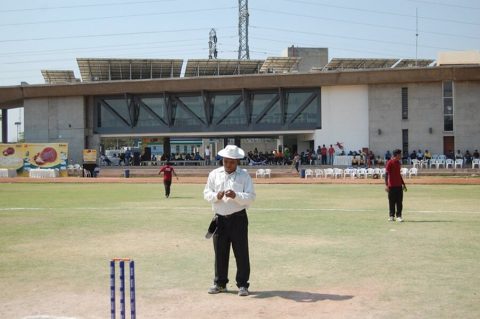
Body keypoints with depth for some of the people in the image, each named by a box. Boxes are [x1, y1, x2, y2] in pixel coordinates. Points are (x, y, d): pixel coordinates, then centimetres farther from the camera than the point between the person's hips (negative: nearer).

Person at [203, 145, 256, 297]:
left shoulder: (244, 176, -1)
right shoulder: (214, 174, 8)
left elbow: (251, 197, -8)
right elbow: (206, 193, 5)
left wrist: (236, 196, -25)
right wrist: (216, 196, -16)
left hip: (238, 218, -3)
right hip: (220, 218, 3)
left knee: (241, 252, 0)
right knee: (220, 251, 9)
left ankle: (242, 285, 8)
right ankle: (220, 283, 21)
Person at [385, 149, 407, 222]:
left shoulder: (398, 163, 14)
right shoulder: (390, 162, -8)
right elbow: (386, 174, -12)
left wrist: (403, 184, 22)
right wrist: (386, 185, -20)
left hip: (399, 185, 6)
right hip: (392, 186, -6)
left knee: (399, 202, 3)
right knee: (392, 201, 2)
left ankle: (399, 216, 6)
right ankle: (392, 216, 10)